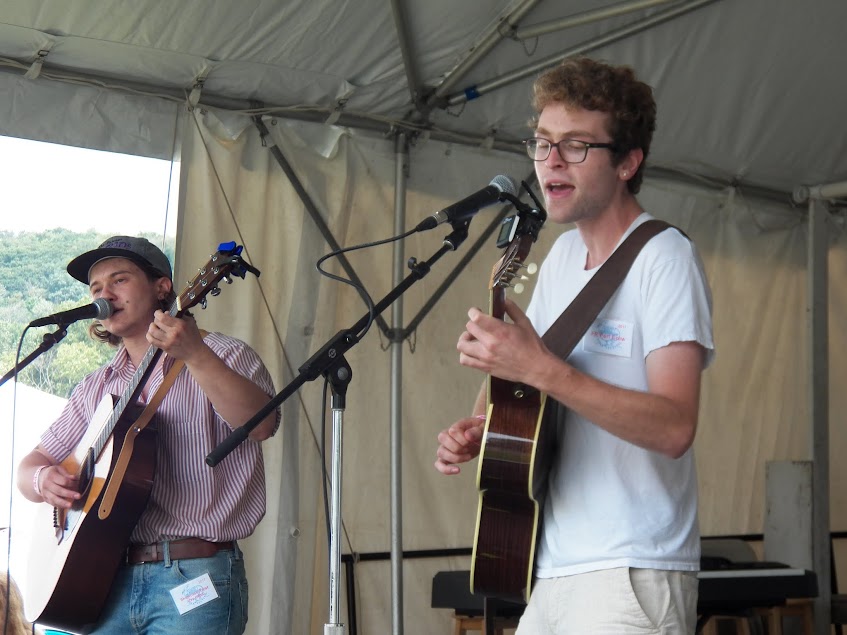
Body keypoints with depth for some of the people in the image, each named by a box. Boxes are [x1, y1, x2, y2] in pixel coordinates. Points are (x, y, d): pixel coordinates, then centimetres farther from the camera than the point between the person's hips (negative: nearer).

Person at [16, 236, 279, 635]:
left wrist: (195, 354, -28)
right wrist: (42, 479, -4)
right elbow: (33, 463, 20)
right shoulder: (96, 388, 18)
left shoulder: (222, 356, 2)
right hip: (106, 580, 5)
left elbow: (262, 423, -16)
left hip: (193, 575, -4)